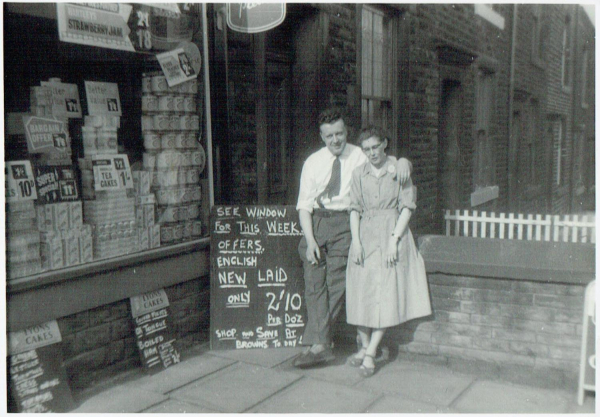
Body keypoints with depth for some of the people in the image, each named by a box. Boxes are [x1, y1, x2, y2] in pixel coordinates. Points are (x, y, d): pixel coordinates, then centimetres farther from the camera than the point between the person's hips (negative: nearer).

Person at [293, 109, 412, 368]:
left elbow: (386, 161, 9)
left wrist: (403, 161, -18)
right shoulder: (313, 162, 6)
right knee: (314, 281, -6)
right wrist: (310, 240, -8)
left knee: (335, 282, -8)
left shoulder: (360, 157, 3)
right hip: (315, 222, 2)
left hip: (343, 223, -1)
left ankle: (316, 343, -3)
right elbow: (304, 204, 4)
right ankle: (321, 344, -2)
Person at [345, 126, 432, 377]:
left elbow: (407, 207, -2)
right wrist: (356, 240, -4)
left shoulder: (399, 170, 0)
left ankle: (370, 353, 0)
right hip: (365, 236, 3)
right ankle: (365, 347, 15)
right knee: (361, 293, 0)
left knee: (386, 293, -7)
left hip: (392, 234, -2)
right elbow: (355, 209, 8)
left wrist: (394, 240, -11)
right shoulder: (358, 174, 9)